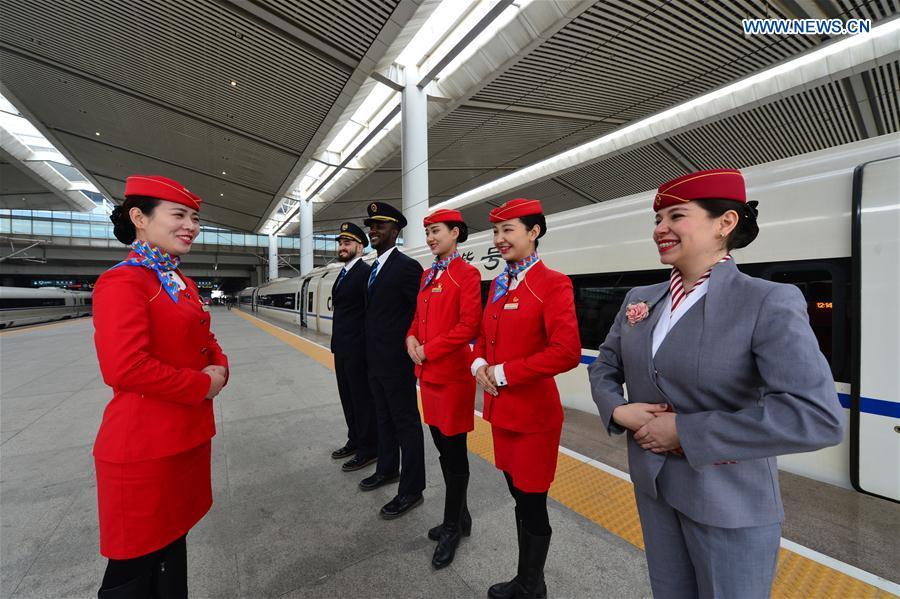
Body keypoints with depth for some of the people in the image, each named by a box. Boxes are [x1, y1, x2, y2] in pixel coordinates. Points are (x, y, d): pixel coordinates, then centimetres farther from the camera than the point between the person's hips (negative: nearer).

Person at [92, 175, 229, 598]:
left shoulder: (182, 283, 10)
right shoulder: (122, 282, -17)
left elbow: (204, 341, 15)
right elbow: (124, 368, -26)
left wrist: (220, 368, -5)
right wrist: (203, 385, -17)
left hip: (189, 436, 8)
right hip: (144, 448, -8)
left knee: (174, 539, 24)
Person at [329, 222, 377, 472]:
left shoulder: (365, 272, -15)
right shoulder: (343, 274, 15)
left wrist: (364, 347, -18)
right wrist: (337, 344, 17)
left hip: (357, 350, -9)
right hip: (341, 349, 10)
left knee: (363, 399, 4)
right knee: (348, 397, 19)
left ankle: (368, 449, 20)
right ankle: (355, 440, 36)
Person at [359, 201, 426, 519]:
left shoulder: (406, 266, -15)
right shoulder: (373, 268, 13)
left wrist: (410, 350, -12)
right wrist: (371, 354, 14)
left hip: (397, 362, -9)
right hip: (376, 362, 9)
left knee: (406, 423, 5)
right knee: (384, 418, 23)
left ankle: (411, 489, 22)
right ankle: (387, 469, 42)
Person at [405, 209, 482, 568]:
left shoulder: (467, 273, -10)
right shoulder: (427, 275, 14)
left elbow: (469, 326, -17)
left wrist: (429, 349, -15)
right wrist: (411, 338, -1)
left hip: (452, 373, -8)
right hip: (428, 373, 8)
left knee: (454, 452, 8)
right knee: (442, 446, 18)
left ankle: (452, 526, 29)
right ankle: (459, 515, 39)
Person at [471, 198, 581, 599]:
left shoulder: (553, 283, -14)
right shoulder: (497, 284, 9)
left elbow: (567, 351, -22)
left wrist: (505, 372, -18)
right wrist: (478, 363, -3)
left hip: (533, 413, -7)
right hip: (500, 409, 7)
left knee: (532, 504, 13)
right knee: (518, 496, 23)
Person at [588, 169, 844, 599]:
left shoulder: (769, 302, -16)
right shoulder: (638, 299, -1)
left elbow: (818, 416, -26)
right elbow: (604, 368, 7)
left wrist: (685, 431, -24)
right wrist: (620, 412, -13)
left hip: (730, 505, -4)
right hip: (652, 486, 5)